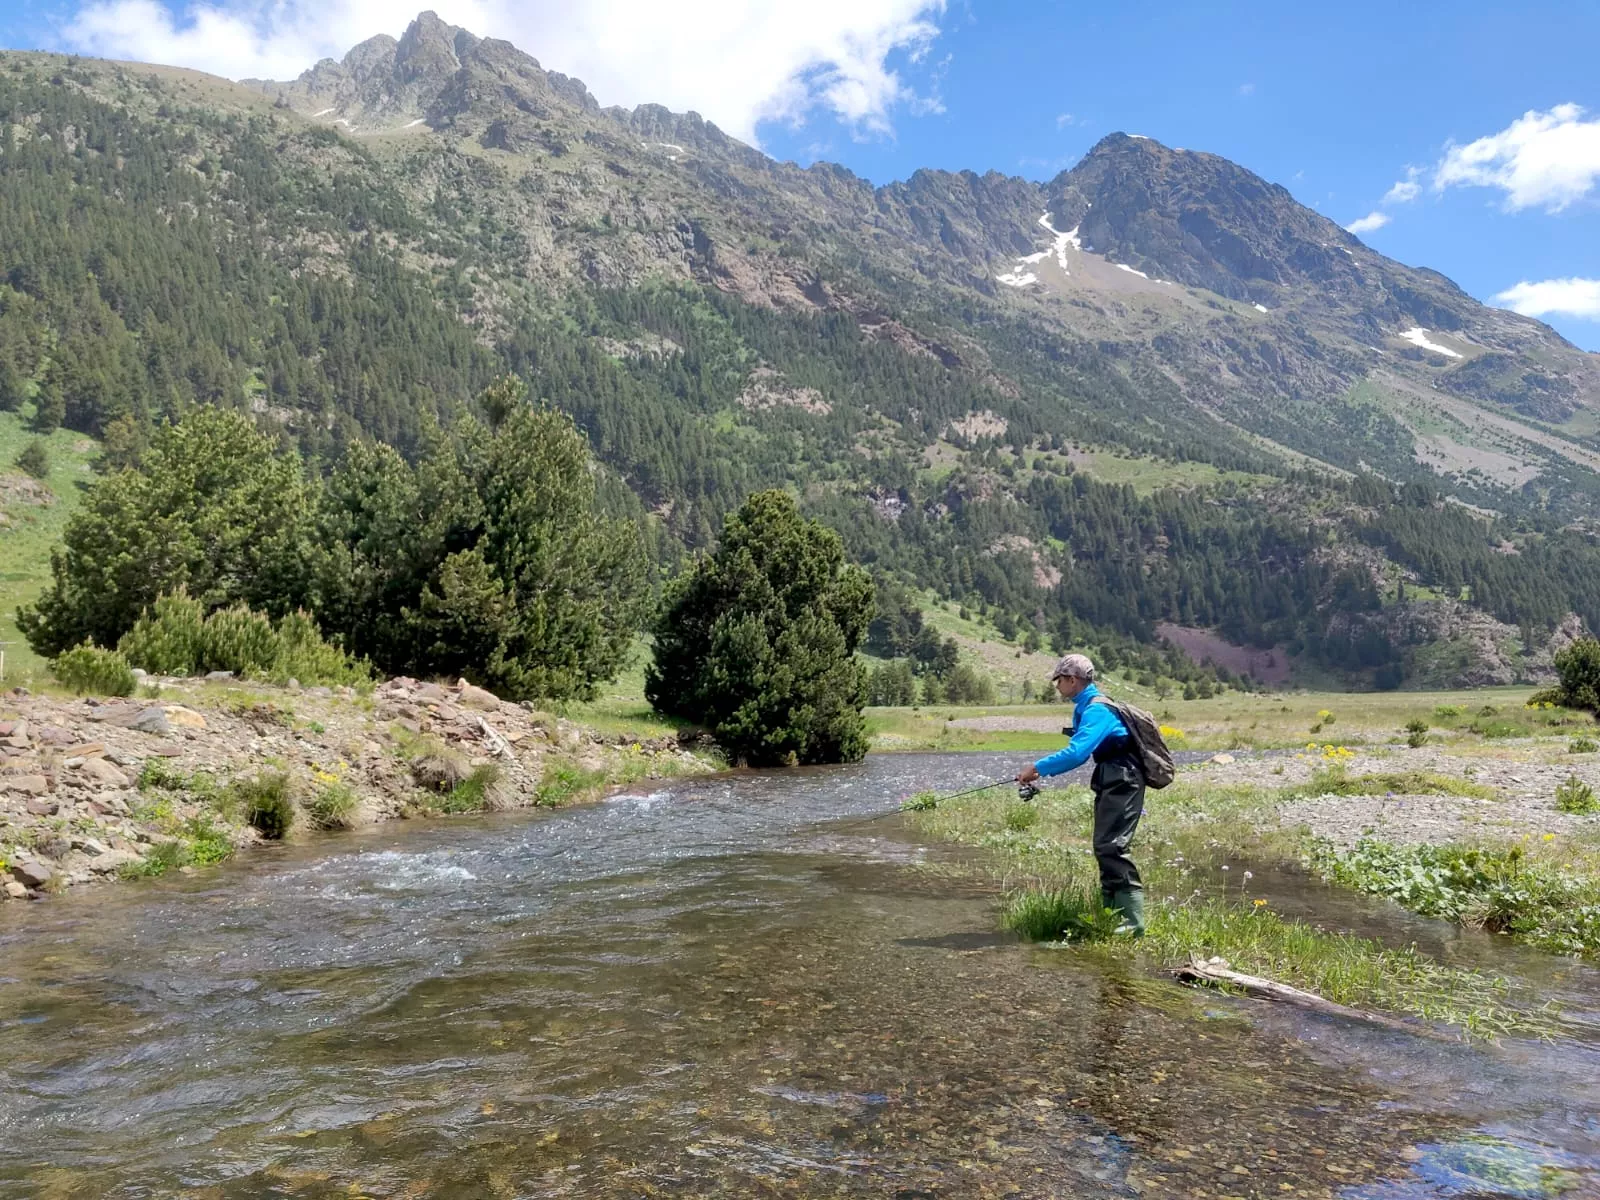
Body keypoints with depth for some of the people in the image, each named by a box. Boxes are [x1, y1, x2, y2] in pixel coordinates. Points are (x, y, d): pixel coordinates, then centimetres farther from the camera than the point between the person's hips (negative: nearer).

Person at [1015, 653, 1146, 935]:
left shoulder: (1097, 710, -19)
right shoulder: (1085, 707, 14)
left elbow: (1077, 753, -31)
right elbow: (1080, 751, 22)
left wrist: (1037, 768, -23)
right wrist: (1041, 770, 13)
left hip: (1122, 783, -11)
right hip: (1111, 784, 11)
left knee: (1111, 847, -15)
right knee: (1104, 848, 13)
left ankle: (1133, 922, -15)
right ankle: (1111, 914, 20)